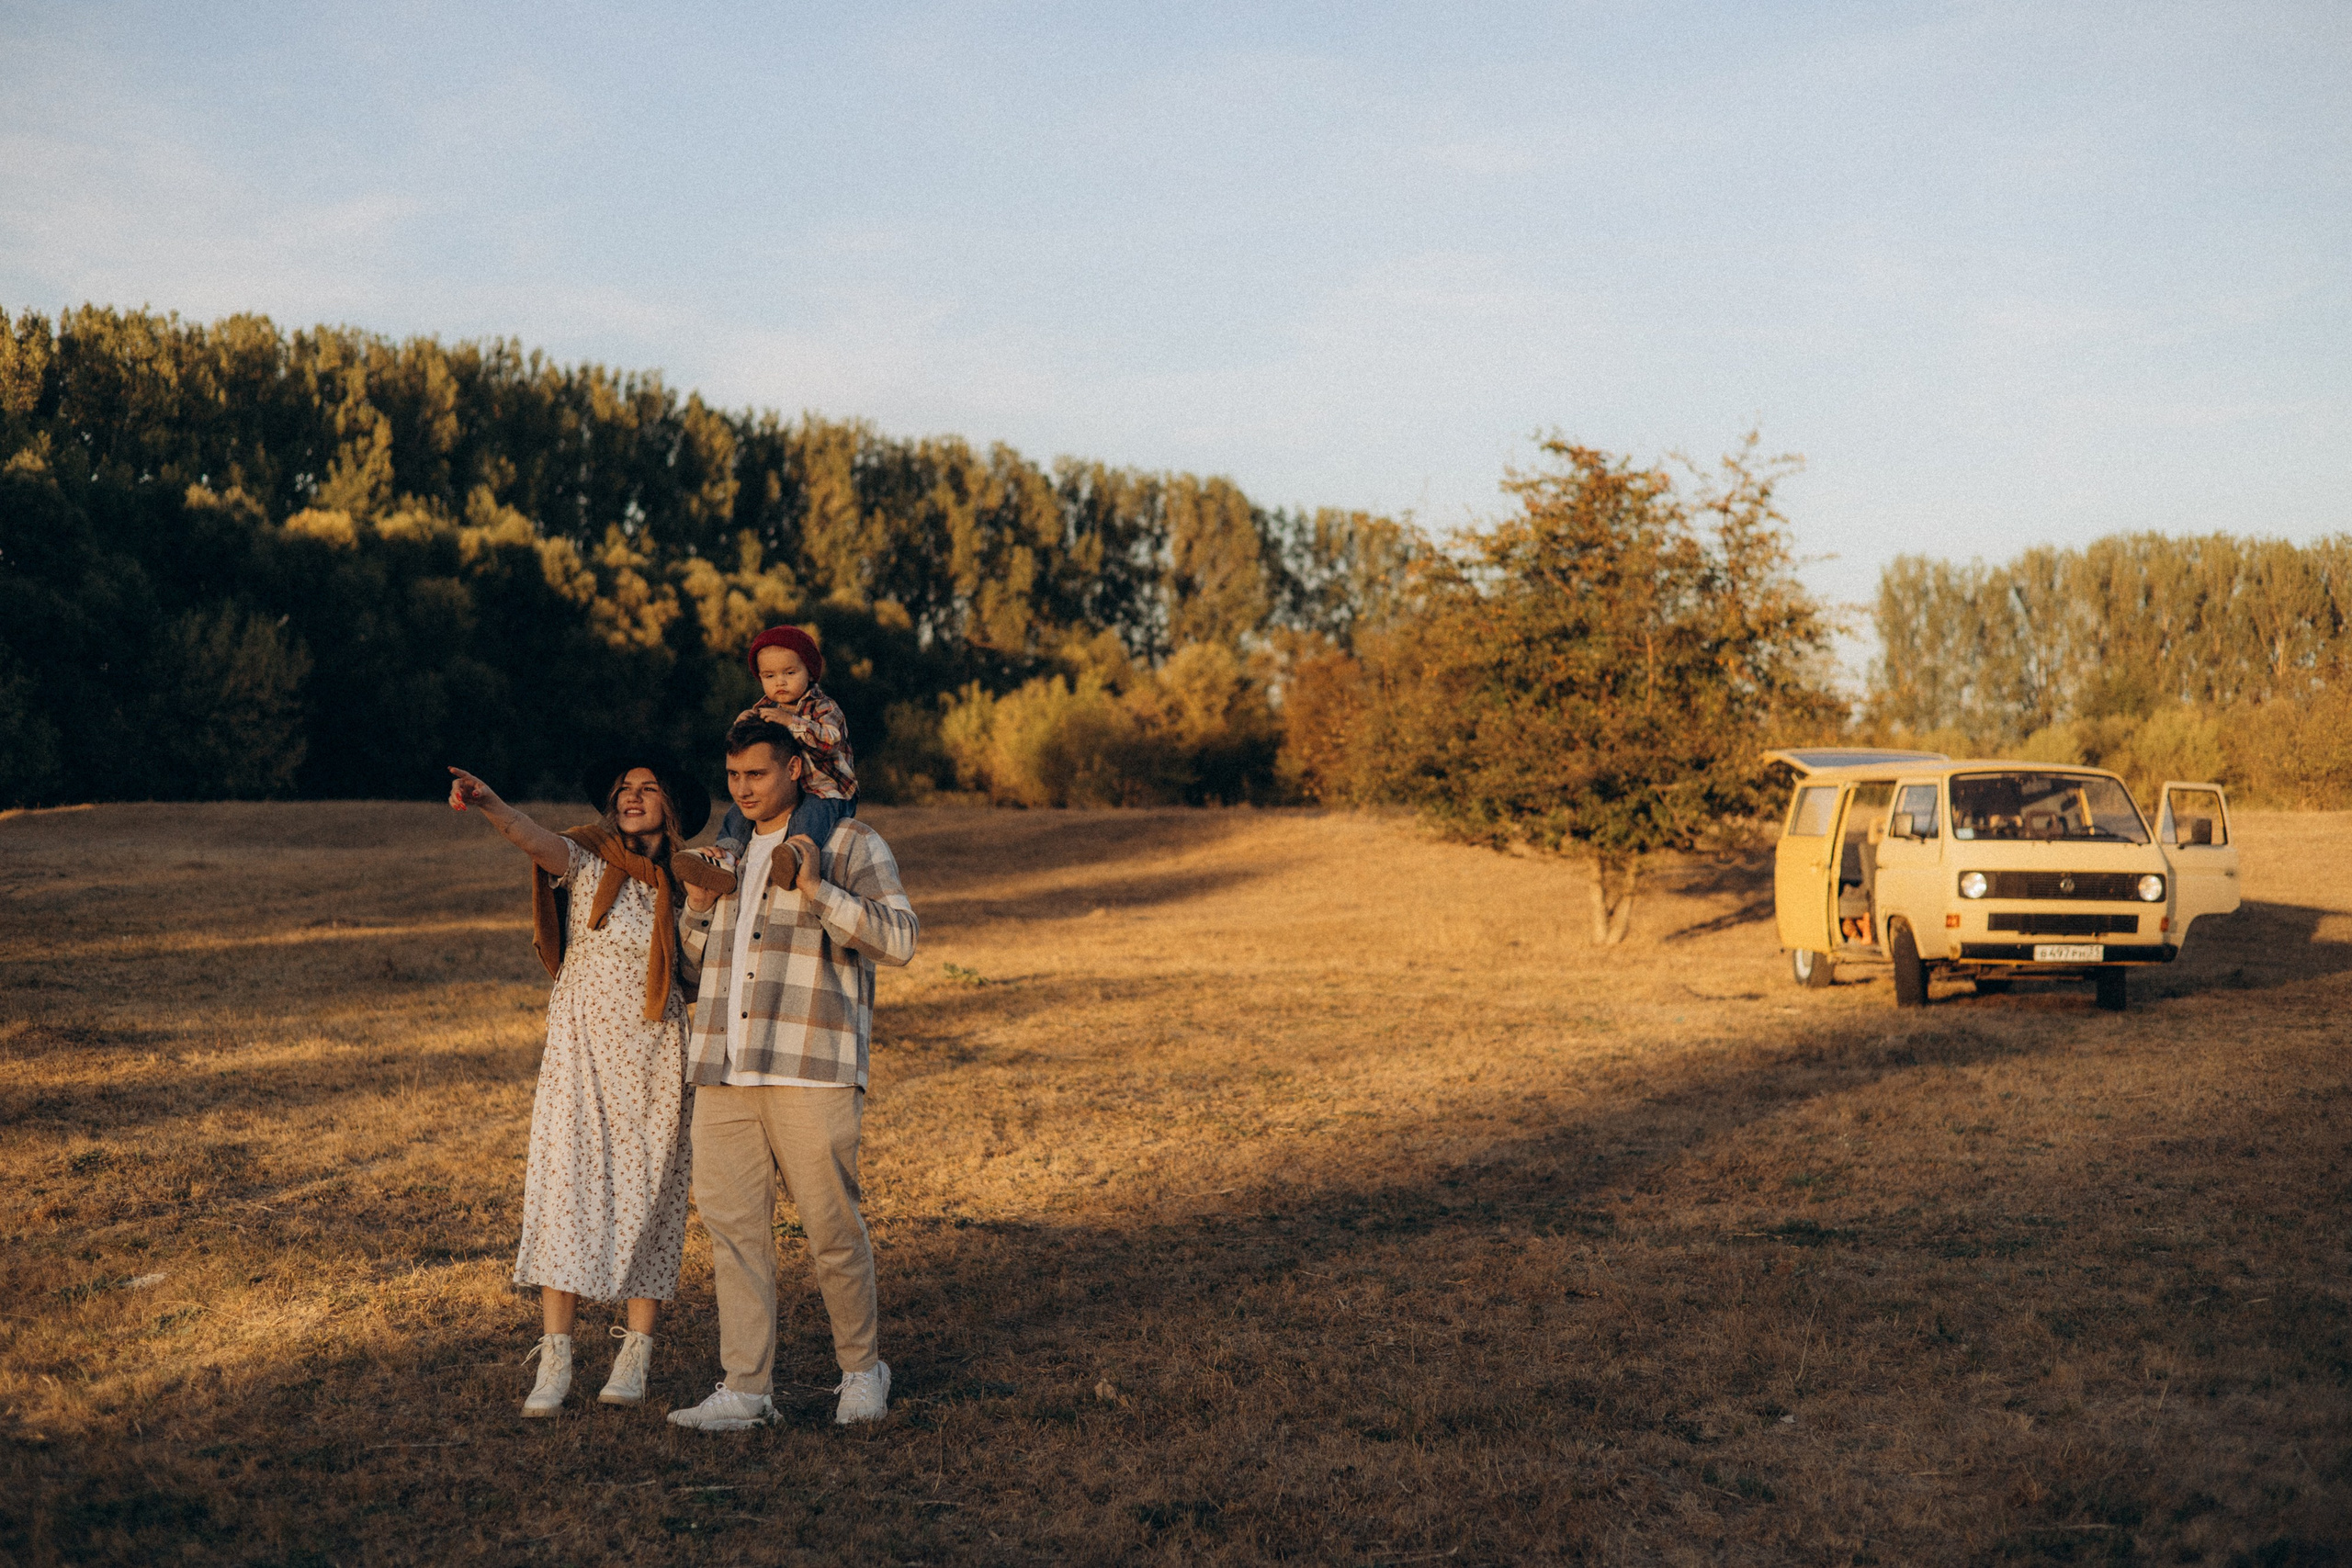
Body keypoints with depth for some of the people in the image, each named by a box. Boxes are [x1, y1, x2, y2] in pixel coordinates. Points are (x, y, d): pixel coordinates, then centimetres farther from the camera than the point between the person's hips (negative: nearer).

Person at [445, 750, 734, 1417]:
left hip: (655, 1059, 2)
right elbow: (538, 840, -23)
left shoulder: (690, 883, 5)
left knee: (646, 1199, 4)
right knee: (564, 1190, -5)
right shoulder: (588, 861, -3)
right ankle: (554, 1361, -2)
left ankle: (635, 1354, 14)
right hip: (581, 1050, -2)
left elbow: (699, 978, 14)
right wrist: (489, 805, -43)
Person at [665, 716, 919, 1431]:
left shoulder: (850, 844, 2)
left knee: (832, 1226, -2)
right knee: (731, 1224, 0)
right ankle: (747, 1388, 3)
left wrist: (818, 893, -19)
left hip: (811, 1072, -6)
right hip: (724, 1072, 6)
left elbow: (898, 939, -8)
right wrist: (697, 908, 10)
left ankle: (862, 1370, 16)